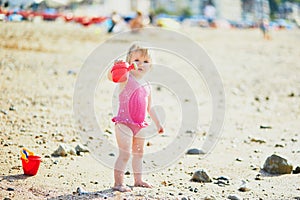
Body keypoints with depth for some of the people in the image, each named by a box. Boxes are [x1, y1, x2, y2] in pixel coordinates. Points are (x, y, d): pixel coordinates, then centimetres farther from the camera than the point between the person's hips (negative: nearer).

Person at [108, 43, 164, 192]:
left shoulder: (147, 86, 12)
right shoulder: (126, 78, -7)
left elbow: (149, 108, 23)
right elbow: (112, 77, -29)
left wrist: (157, 123, 26)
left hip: (140, 125, 7)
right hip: (124, 123, -7)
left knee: (138, 153, 17)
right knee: (125, 154, -10)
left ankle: (138, 180, 29)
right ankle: (118, 183, -6)